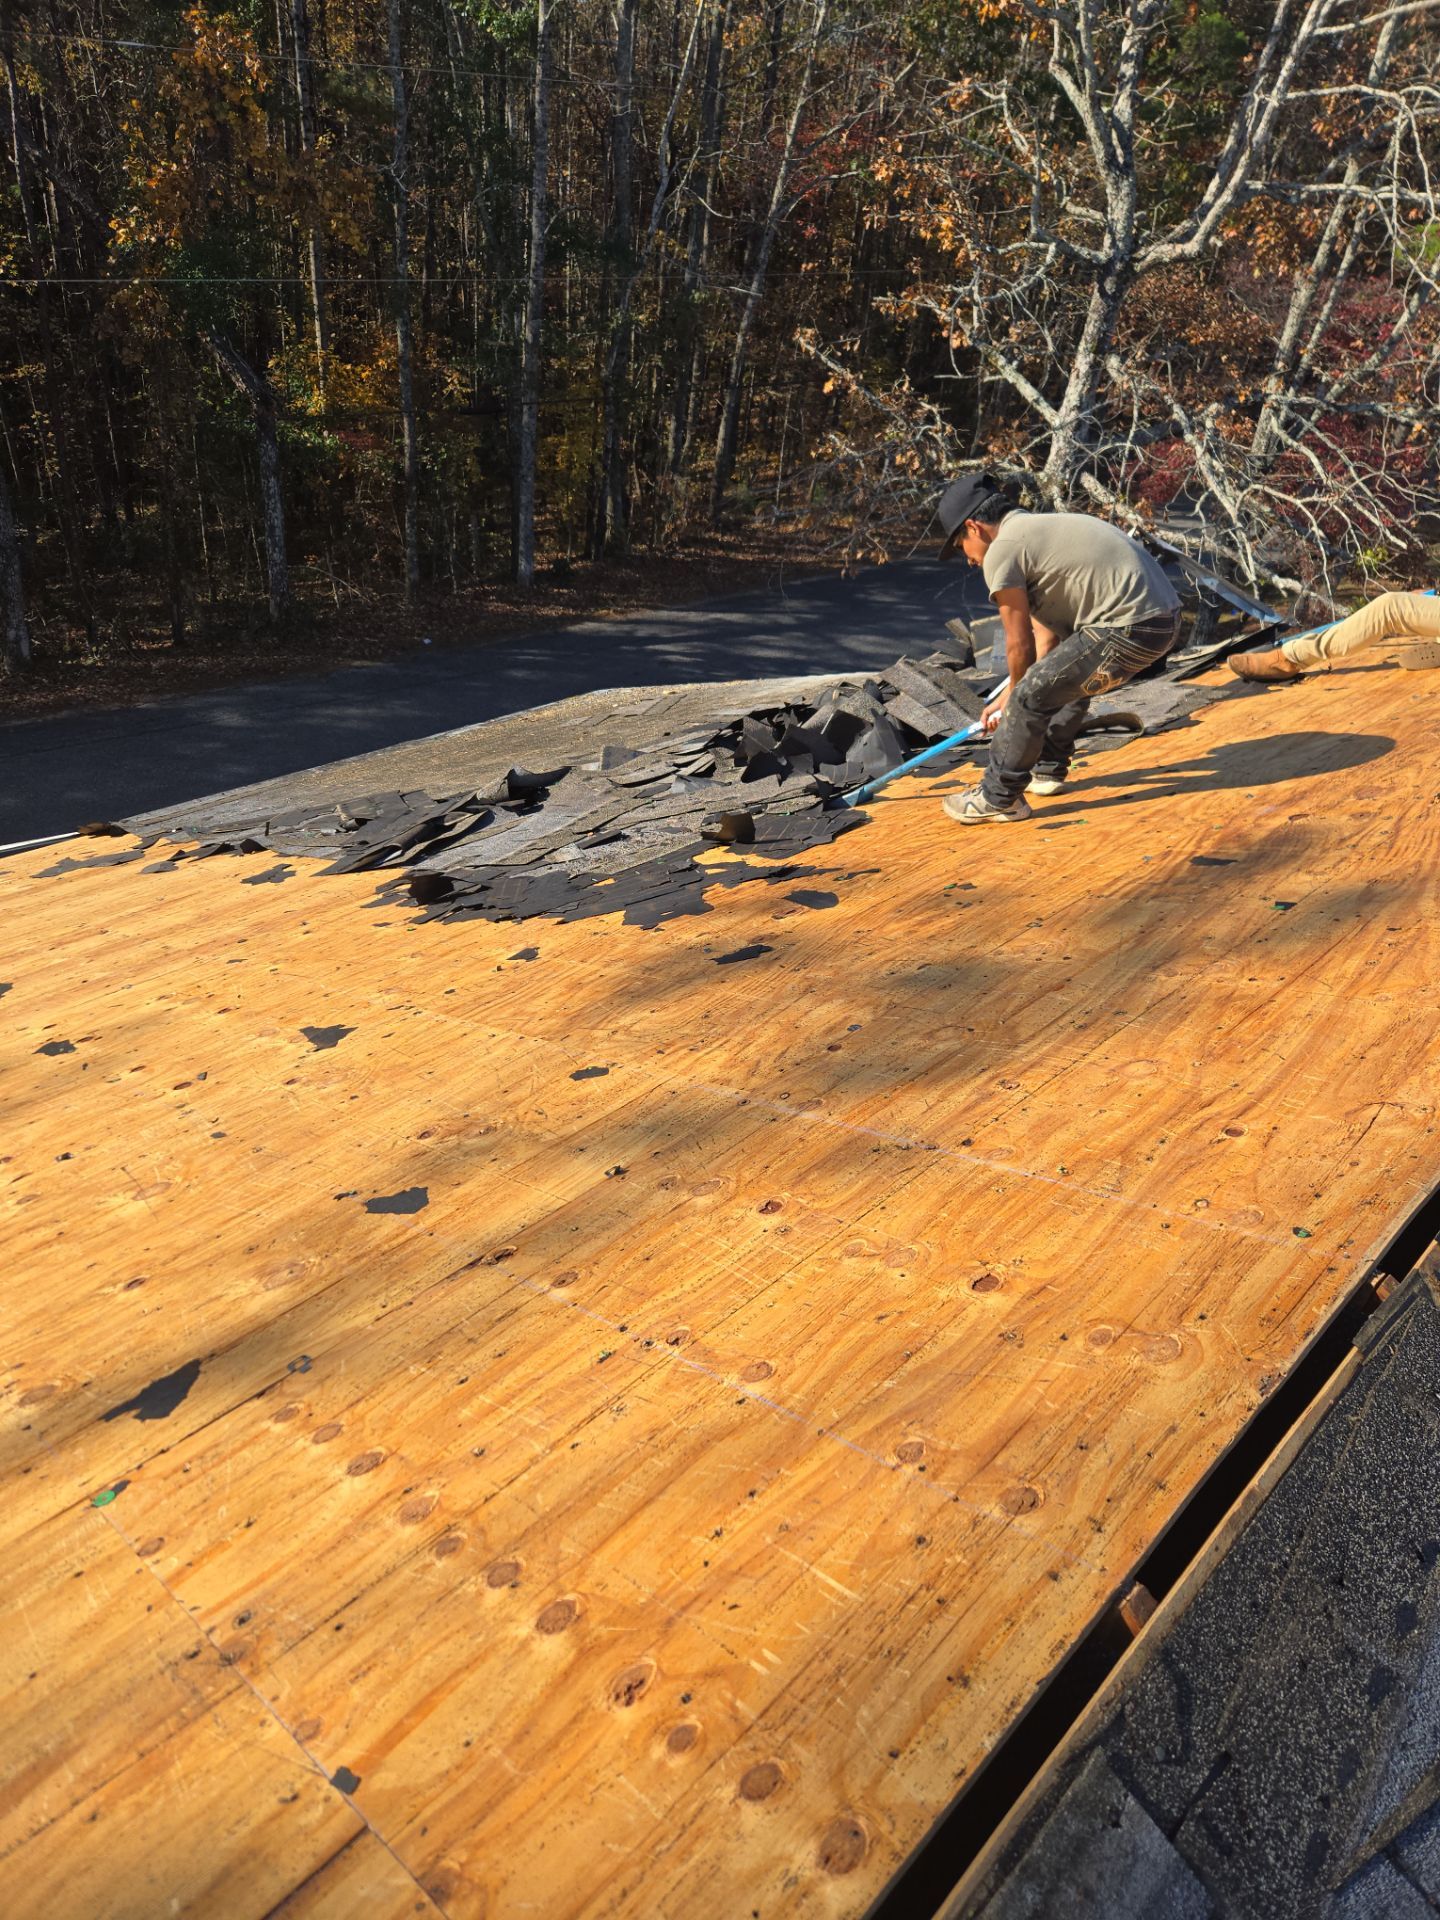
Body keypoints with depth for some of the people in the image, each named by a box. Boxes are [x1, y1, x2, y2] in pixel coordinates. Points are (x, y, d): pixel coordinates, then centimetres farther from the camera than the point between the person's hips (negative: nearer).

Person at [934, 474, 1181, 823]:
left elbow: (1020, 644, 0)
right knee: (1070, 674, 31)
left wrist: (1015, 695, 18)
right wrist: (1012, 695, 27)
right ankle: (1047, 769, 41)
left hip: (1129, 629, -10)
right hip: (1164, 618, 10)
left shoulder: (1001, 550, -6)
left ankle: (998, 799, 6)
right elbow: (1048, 636, 26)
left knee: (1032, 695, -5)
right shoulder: (1038, 528, 24)